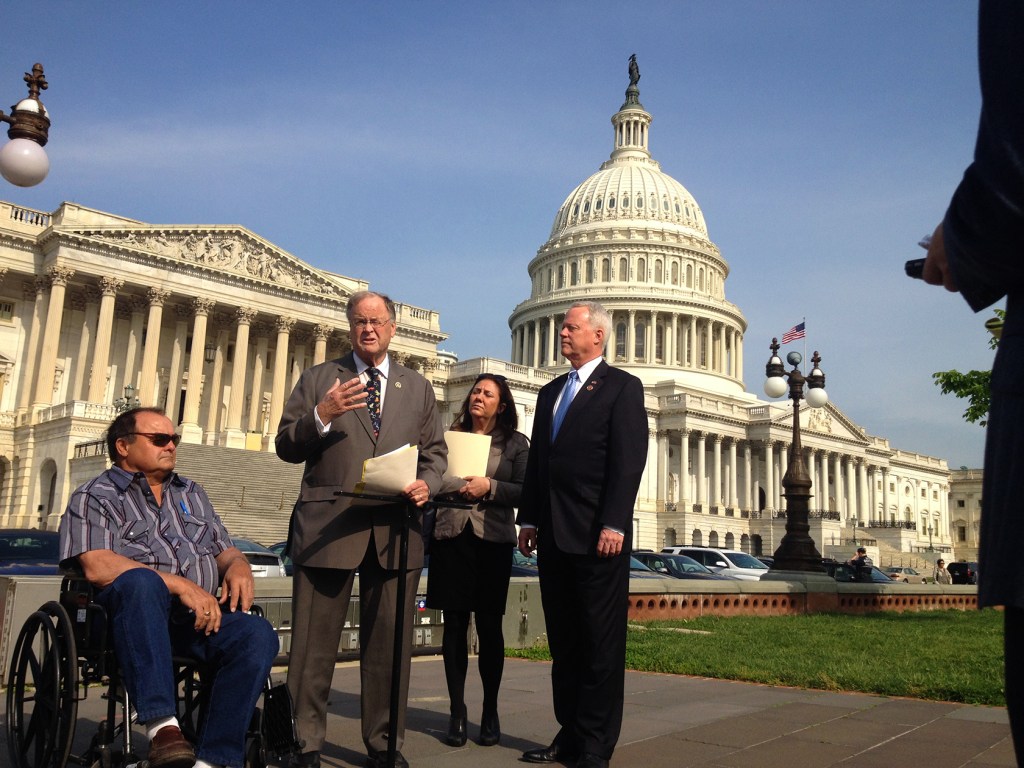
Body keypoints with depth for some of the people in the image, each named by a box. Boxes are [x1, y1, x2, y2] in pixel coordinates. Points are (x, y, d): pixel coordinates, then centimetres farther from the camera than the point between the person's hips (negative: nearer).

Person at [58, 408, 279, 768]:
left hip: (201, 616, 4)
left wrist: (238, 566, -1)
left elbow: (225, 552, 26)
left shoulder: (192, 494, 28)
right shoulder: (94, 497, 9)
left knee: (258, 634, -27)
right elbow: (98, 566, -8)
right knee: (141, 580, -38)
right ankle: (162, 724, -40)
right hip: (138, 612, -4)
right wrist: (181, 585, -17)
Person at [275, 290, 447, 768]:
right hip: (327, 525, -1)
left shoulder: (418, 388, 17)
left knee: (389, 644, 7)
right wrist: (320, 417, -14)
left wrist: (428, 483, -7)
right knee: (313, 643, 3)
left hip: (395, 530, 2)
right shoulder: (318, 379, 10)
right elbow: (286, 447, 5)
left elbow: (435, 452, 15)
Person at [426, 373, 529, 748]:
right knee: (455, 624, 3)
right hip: (451, 537, 2)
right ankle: (457, 711, 13)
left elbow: (526, 491, -1)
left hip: (493, 541, -2)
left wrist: (489, 487, -13)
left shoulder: (515, 443, 7)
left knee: (489, 626, 1)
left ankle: (490, 711, 16)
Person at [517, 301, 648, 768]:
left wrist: (613, 524, -18)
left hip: (597, 535, -7)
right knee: (563, 641, 11)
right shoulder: (550, 392, 19)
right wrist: (529, 519, 11)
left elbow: (628, 461, -10)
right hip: (554, 535, 7)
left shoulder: (622, 387, -1)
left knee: (601, 642, 1)